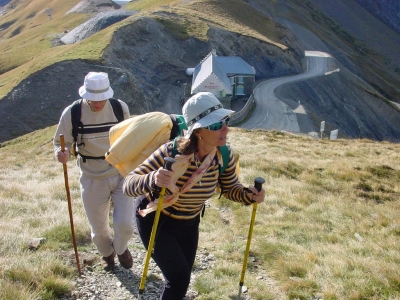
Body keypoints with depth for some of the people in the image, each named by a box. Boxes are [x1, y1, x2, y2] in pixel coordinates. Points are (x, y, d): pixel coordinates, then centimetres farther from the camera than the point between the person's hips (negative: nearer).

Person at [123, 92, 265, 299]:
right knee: (179, 278, -7)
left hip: (189, 222, 6)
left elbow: (230, 188, -2)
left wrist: (249, 195, -24)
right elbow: (129, 184, -34)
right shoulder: (172, 152, -35)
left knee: (181, 277, 19)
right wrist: (153, 179, -55)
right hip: (155, 220, -5)